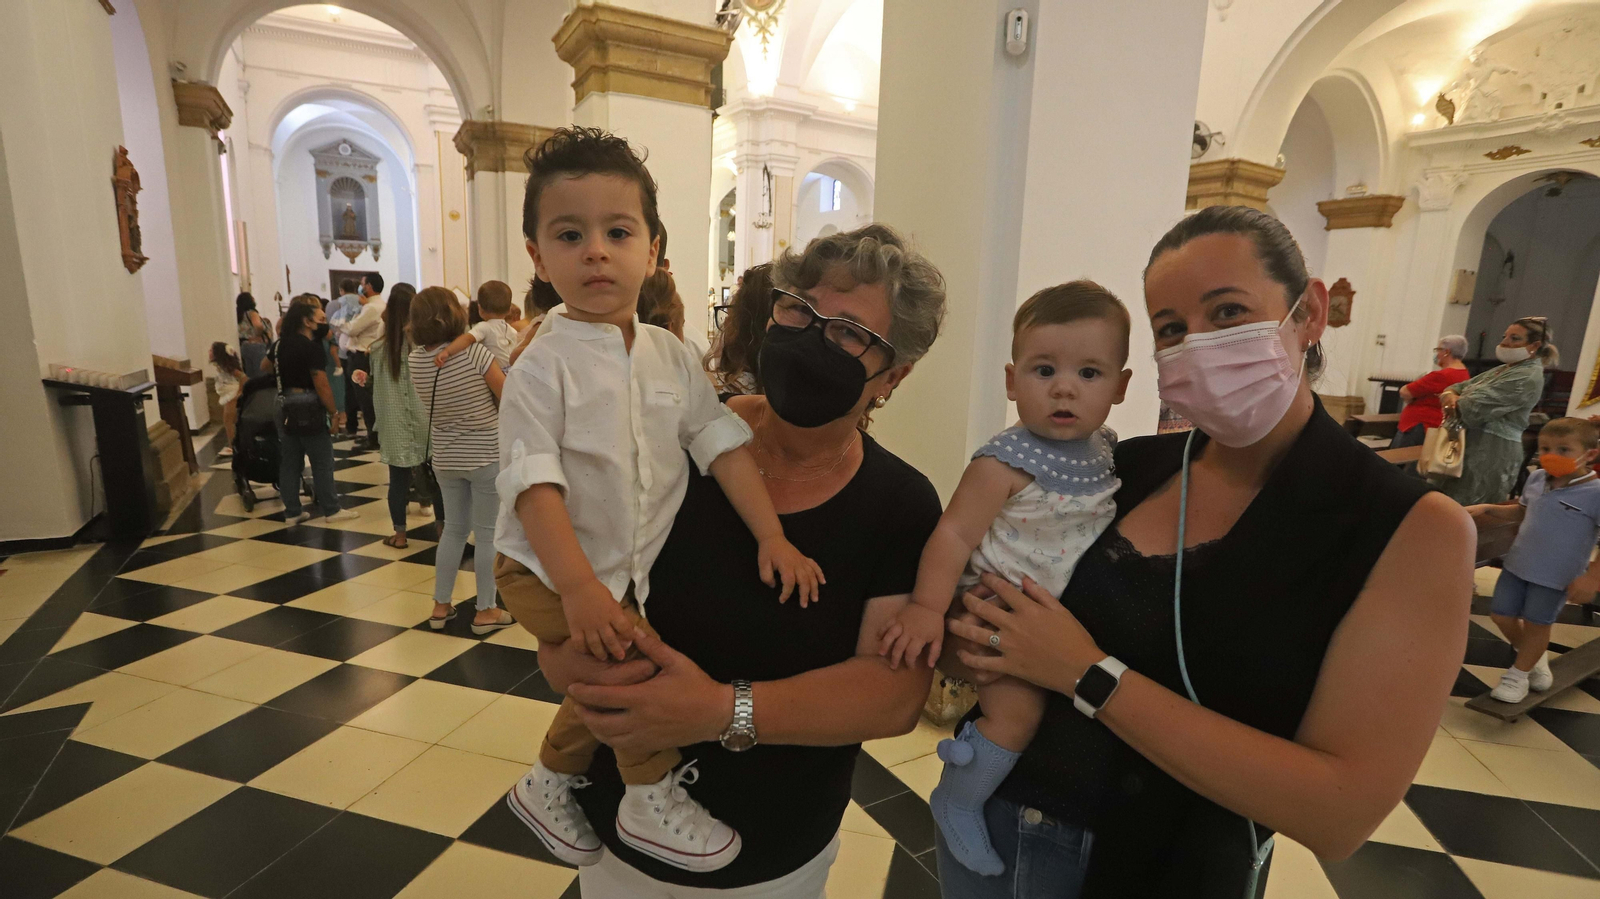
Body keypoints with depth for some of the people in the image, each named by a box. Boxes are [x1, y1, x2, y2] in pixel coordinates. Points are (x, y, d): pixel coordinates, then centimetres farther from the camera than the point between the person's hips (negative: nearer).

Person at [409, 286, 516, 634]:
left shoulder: (414, 360, -3)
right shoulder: (473, 353, -20)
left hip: (445, 458, 5)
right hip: (486, 455, -5)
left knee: (454, 529, 19)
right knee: (487, 534, 5)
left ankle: (440, 606, 26)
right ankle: (485, 612, 15)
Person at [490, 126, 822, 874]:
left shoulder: (673, 357, -3)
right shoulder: (542, 368, -18)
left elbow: (724, 443, -5)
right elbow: (534, 484, -23)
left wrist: (772, 537, -12)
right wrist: (580, 589, -33)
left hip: (631, 569, 5)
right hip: (549, 568, -5)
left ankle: (548, 785, 45)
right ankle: (652, 797, 4)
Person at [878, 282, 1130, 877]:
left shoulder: (1105, 449, 2)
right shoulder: (1009, 460, -21)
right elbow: (955, 532, -24)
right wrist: (927, 607, -32)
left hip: (1060, 616, 8)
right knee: (1019, 706, -18)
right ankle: (958, 802, 6)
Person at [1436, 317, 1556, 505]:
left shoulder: (1527, 377, -12)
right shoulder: (1502, 370, 17)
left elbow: (1473, 409, -22)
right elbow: (1457, 388, 14)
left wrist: (1448, 403, -1)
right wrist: (1450, 396, -11)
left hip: (1491, 453, -9)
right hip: (1471, 447, 9)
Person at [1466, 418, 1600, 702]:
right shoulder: (1536, 479, -1)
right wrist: (1486, 510, 8)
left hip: (1557, 575, -5)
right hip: (1517, 564, 6)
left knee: (1536, 624, 7)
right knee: (1502, 615, 11)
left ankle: (1518, 674, 25)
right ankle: (1536, 659, 36)